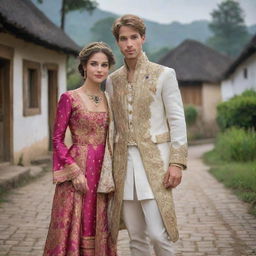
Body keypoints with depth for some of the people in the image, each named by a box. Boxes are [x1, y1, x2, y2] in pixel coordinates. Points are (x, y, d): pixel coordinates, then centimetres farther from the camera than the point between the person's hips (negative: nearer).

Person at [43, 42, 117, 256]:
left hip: (103, 172, 5)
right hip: (78, 168, -5)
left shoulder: (108, 100, 11)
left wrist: (113, 174, 8)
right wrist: (75, 171, -15)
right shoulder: (70, 98, -6)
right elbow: (57, 139, -7)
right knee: (74, 228, 0)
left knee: (99, 230, 10)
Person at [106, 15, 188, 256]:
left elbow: (177, 120, -4)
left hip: (154, 159, -4)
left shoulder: (164, 74, 0)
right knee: (136, 235, 8)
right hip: (124, 161, 4)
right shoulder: (113, 80, 12)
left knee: (157, 233, -10)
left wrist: (177, 162, -12)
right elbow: (111, 125, 15)